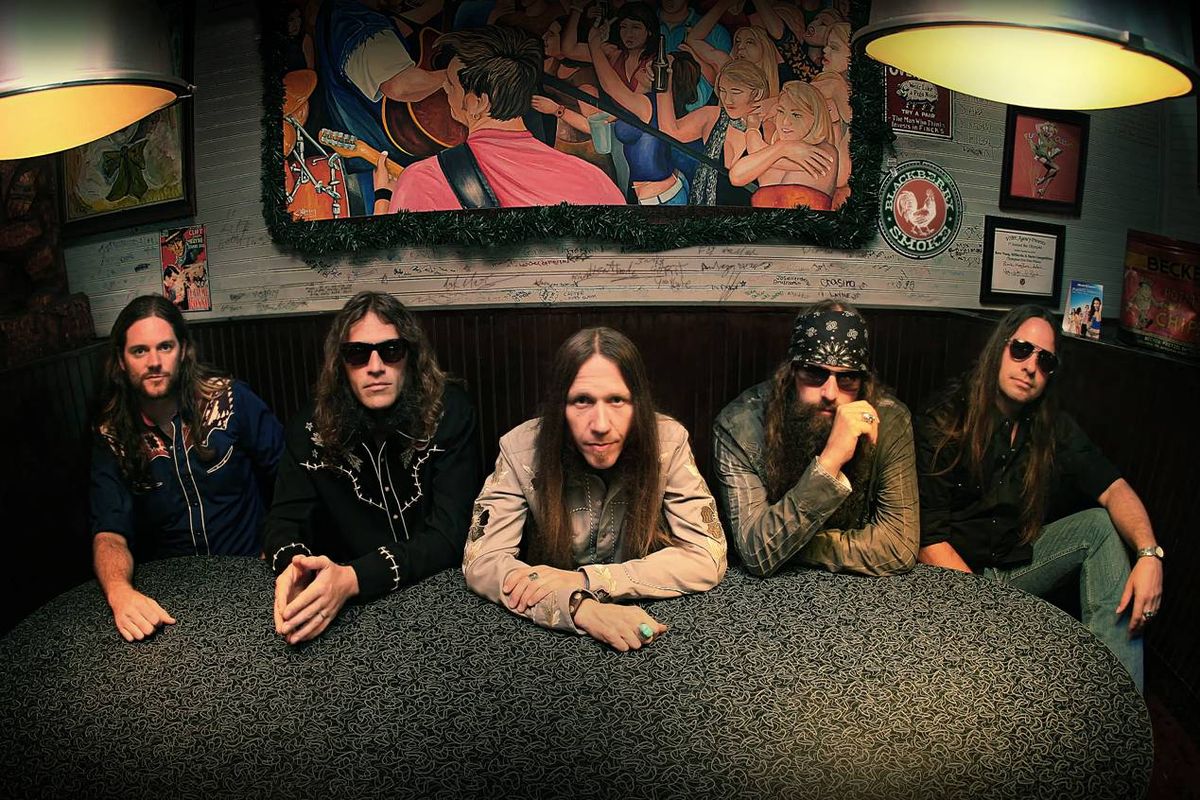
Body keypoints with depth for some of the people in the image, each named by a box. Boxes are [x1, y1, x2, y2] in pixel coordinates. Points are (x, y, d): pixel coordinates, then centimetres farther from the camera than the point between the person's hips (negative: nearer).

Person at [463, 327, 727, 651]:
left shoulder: (667, 442, -14)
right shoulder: (521, 449, -14)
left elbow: (708, 558, -14)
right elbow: (481, 561, -16)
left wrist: (585, 580, -23)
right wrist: (579, 606, -32)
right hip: (549, 636, 1)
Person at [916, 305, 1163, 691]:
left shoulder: (1053, 428, 2)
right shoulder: (943, 424, -14)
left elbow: (1113, 489, -8)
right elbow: (929, 540, -17)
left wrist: (1149, 553, -28)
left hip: (1016, 567, 6)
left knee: (1102, 525, -14)